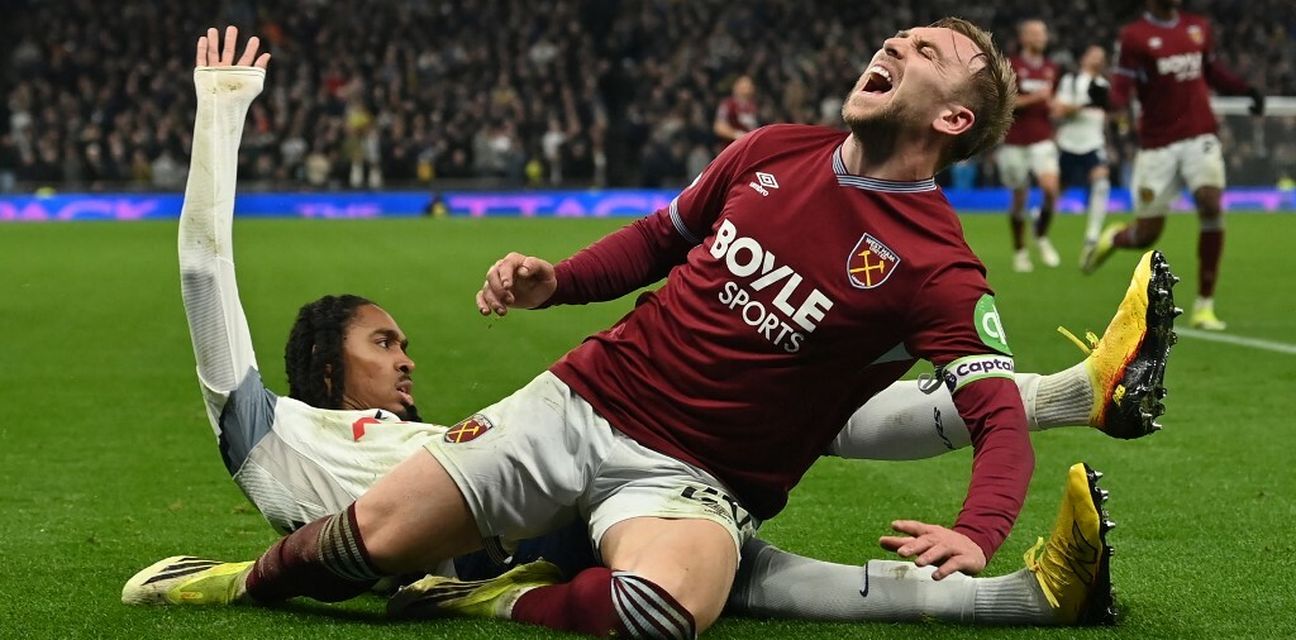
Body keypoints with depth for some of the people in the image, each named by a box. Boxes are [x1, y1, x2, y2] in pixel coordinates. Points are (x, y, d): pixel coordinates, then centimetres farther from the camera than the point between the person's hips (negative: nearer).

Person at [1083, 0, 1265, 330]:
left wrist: (1247, 90, 7)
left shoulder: (1199, 27, 9)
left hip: (1199, 136, 3)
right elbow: (1121, 88, -12)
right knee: (1146, 234, 1)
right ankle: (1113, 238, 41)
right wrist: (1110, 102, -35)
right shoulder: (1134, 36, -5)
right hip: (1157, 143, -3)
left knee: (1211, 206, -20)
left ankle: (1204, 306, -9)